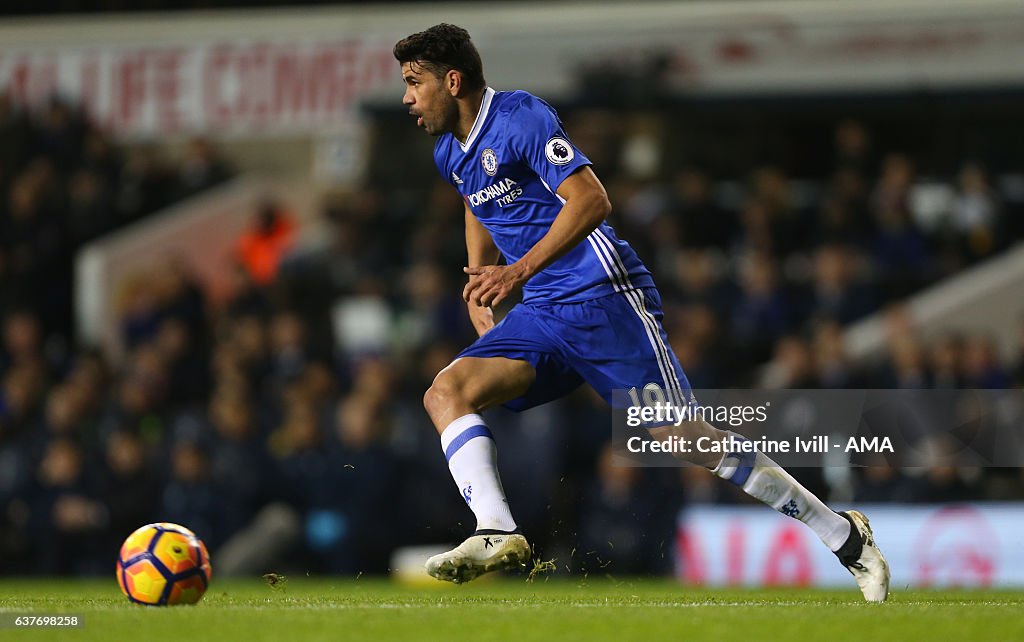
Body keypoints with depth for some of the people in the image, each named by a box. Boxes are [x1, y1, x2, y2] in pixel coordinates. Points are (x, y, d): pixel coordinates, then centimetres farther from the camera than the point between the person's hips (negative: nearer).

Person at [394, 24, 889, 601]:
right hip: (542, 315, 8)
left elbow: (590, 199, -22)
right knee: (445, 393, -13)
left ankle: (843, 534, -2)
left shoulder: (520, 118, -13)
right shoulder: (450, 153, 13)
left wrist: (519, 271, -28)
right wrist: (482, 302, 22)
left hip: (603, 298, -8)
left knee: (685, 437, -11)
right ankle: (497, 534, -26)